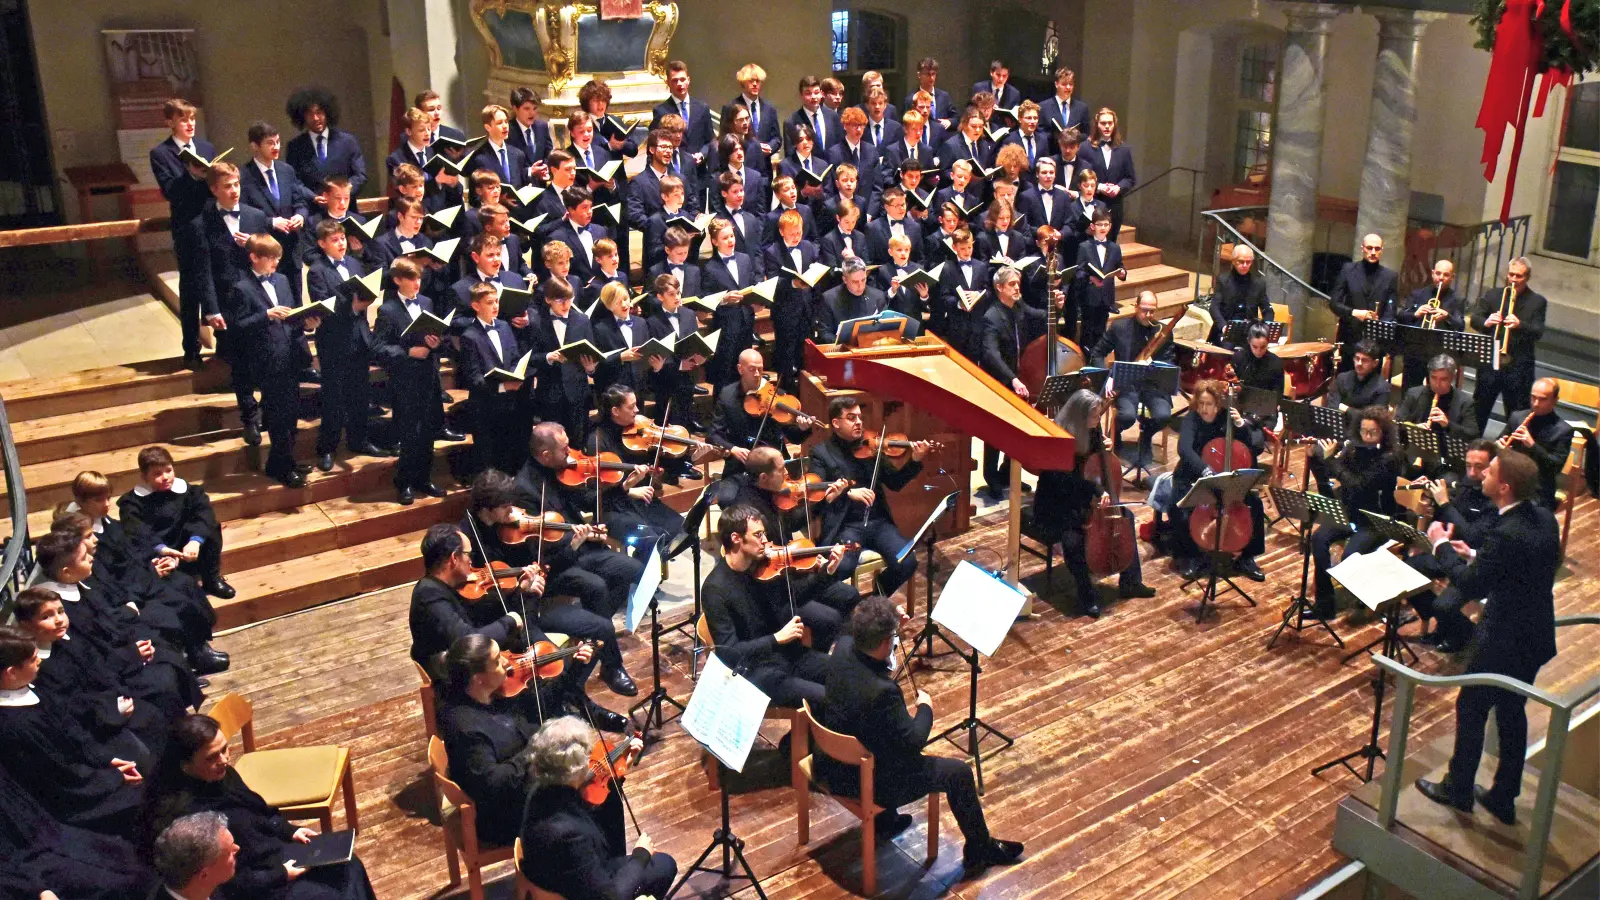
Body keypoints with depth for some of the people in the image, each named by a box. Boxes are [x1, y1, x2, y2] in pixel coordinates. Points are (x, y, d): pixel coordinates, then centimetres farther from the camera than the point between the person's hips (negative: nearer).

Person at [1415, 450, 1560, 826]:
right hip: (1535, 637, 8)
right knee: (1512, 714, 20)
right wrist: (1474, 555, 6)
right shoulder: (1544, 519, -2)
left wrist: (1443, 546, -9)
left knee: (1471, 709, 11)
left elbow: (1471, 584, -21)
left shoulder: (1506, 535, -30)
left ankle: (1458, 790, 27)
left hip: (1503, 643, -8)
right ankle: (1504, 798, 33)